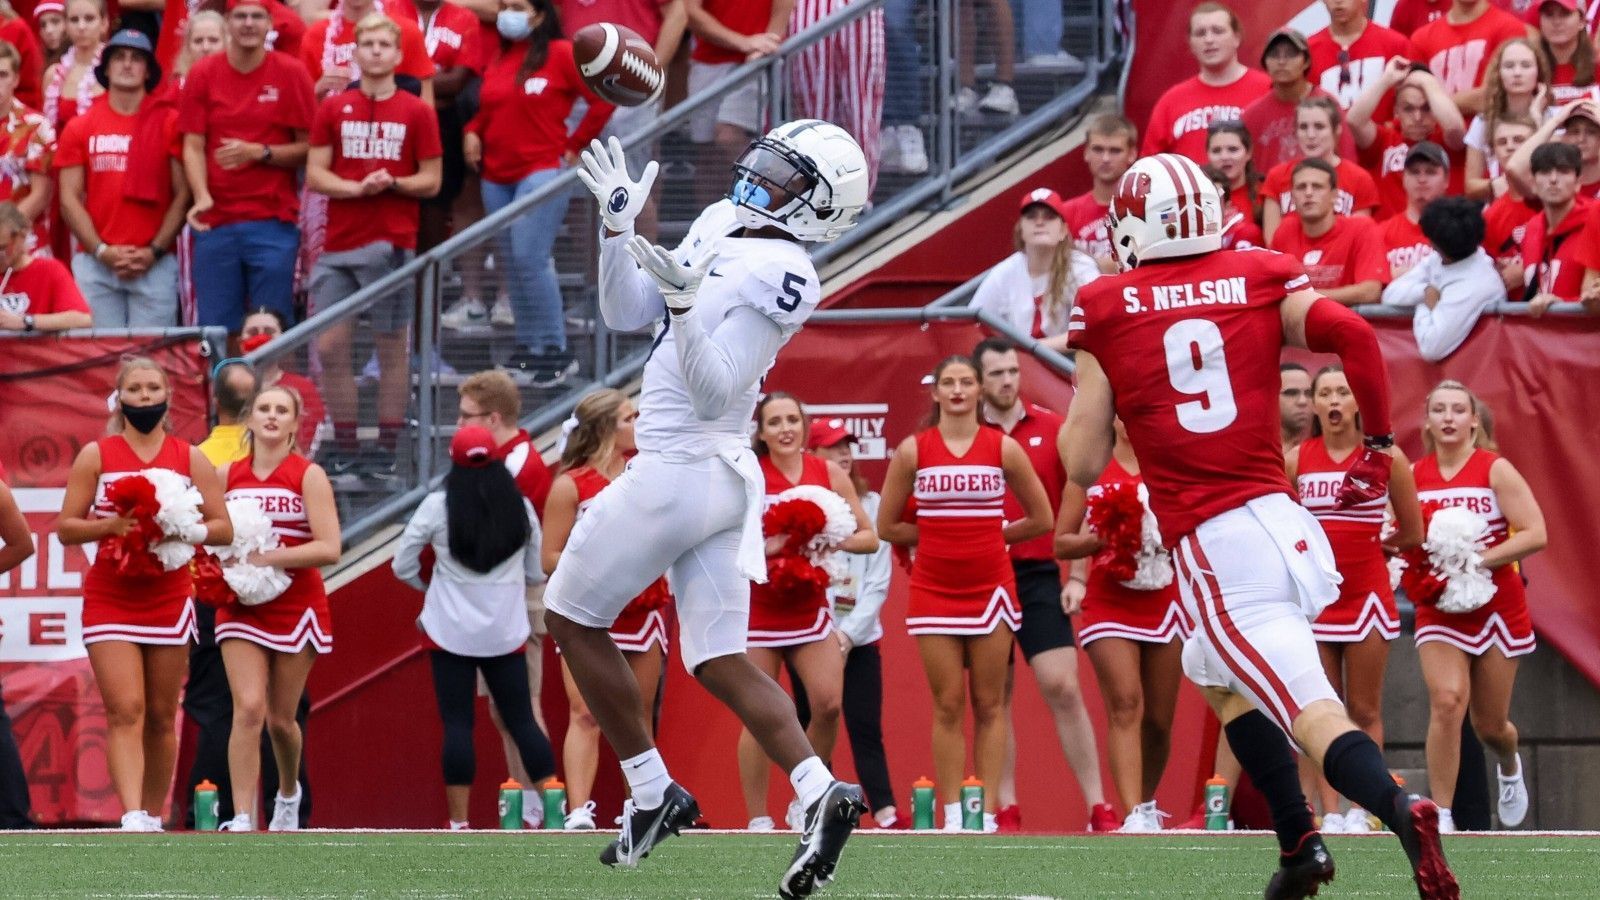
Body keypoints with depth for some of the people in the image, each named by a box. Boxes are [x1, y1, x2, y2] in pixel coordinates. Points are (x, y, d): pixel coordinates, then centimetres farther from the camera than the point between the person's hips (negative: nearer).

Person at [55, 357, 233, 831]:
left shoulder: (190, 459, 7)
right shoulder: (96, 456, 4)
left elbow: (223, 528, 5)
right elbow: (66, 527, 2)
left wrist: (186, 530, -14)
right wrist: (111, 524, -16)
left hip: (169, 599, 2)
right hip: (109, 599, -2)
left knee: (161, 716, 6)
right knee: (125, 711, -14)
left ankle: (154, 819, 17)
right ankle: (133, 818, -24)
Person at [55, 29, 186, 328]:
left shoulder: (170, 123, 4)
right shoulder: (80, 127, 10)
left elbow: (183, 194, 2)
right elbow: (70, 198, 7)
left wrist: (154, 251, -7)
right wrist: (101, 251, -5)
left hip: (155, 264, -2)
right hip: (94, 263, 2)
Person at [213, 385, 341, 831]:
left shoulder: (308, 476, -6)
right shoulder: (227, 475, 4)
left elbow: (329, 548, -16)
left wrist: (266, 559, -21)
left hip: (296, 608, -1)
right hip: (241, 609, 1)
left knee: (281, 719, 8)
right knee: (249, 709, -16)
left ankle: (288, 794, 38)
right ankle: (241, 820, -17)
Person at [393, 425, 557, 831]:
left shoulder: (438, 507, -8)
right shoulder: (520, 508, 0)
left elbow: (403, 565, -1)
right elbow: (537, 573, 8)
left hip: (450, 631, -2)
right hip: (506, 633, 2)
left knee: (457, 724, 1)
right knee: (522, 720, 8)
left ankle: (459, 823, -1)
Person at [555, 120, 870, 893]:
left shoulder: (776, 274, -17)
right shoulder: (718, 227, 11)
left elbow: (714, 393, -22)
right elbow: (626, 315, 17)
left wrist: (686, 307, -34)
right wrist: (617, 226, 7)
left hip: (679, 473, -9)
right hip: (723, 479, 9)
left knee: (572, 617, 6)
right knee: (719, 663, 7)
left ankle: (652, 793, 8)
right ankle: (820, 794, -7)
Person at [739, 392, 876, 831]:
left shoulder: (829, 474, 3)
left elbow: (868, 537, 5)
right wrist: (761, 547, -22)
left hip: (809, 609, 2)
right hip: (757, 610, -2)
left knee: (828, 704, -10)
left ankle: (805, 803, 9)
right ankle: (758, 820, 5)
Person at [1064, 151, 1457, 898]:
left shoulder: (1107, 310, 1)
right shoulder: (1259, 281, 8)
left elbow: (1083, 466, 2)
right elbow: (1353, 337, -7)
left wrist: (1082, 403, 23)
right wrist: (1379, 443, 6)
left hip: (1212, 549, -5)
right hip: (1279, 519, 5)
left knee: (1314, 715, -11)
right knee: (1218, 678, 30)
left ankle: (1399, 808, -39)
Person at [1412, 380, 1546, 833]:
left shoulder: (1495, 470, -10)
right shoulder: (1414, 475, 0)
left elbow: (1535, 534, -17)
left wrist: (1476, 561, -24)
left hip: (1496, 606, -1)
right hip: (1439, 608, 1)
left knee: (1490, 726, 9)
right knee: (1446, 702, -21)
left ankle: (1510, 768, 46)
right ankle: (1441, 816, -16)